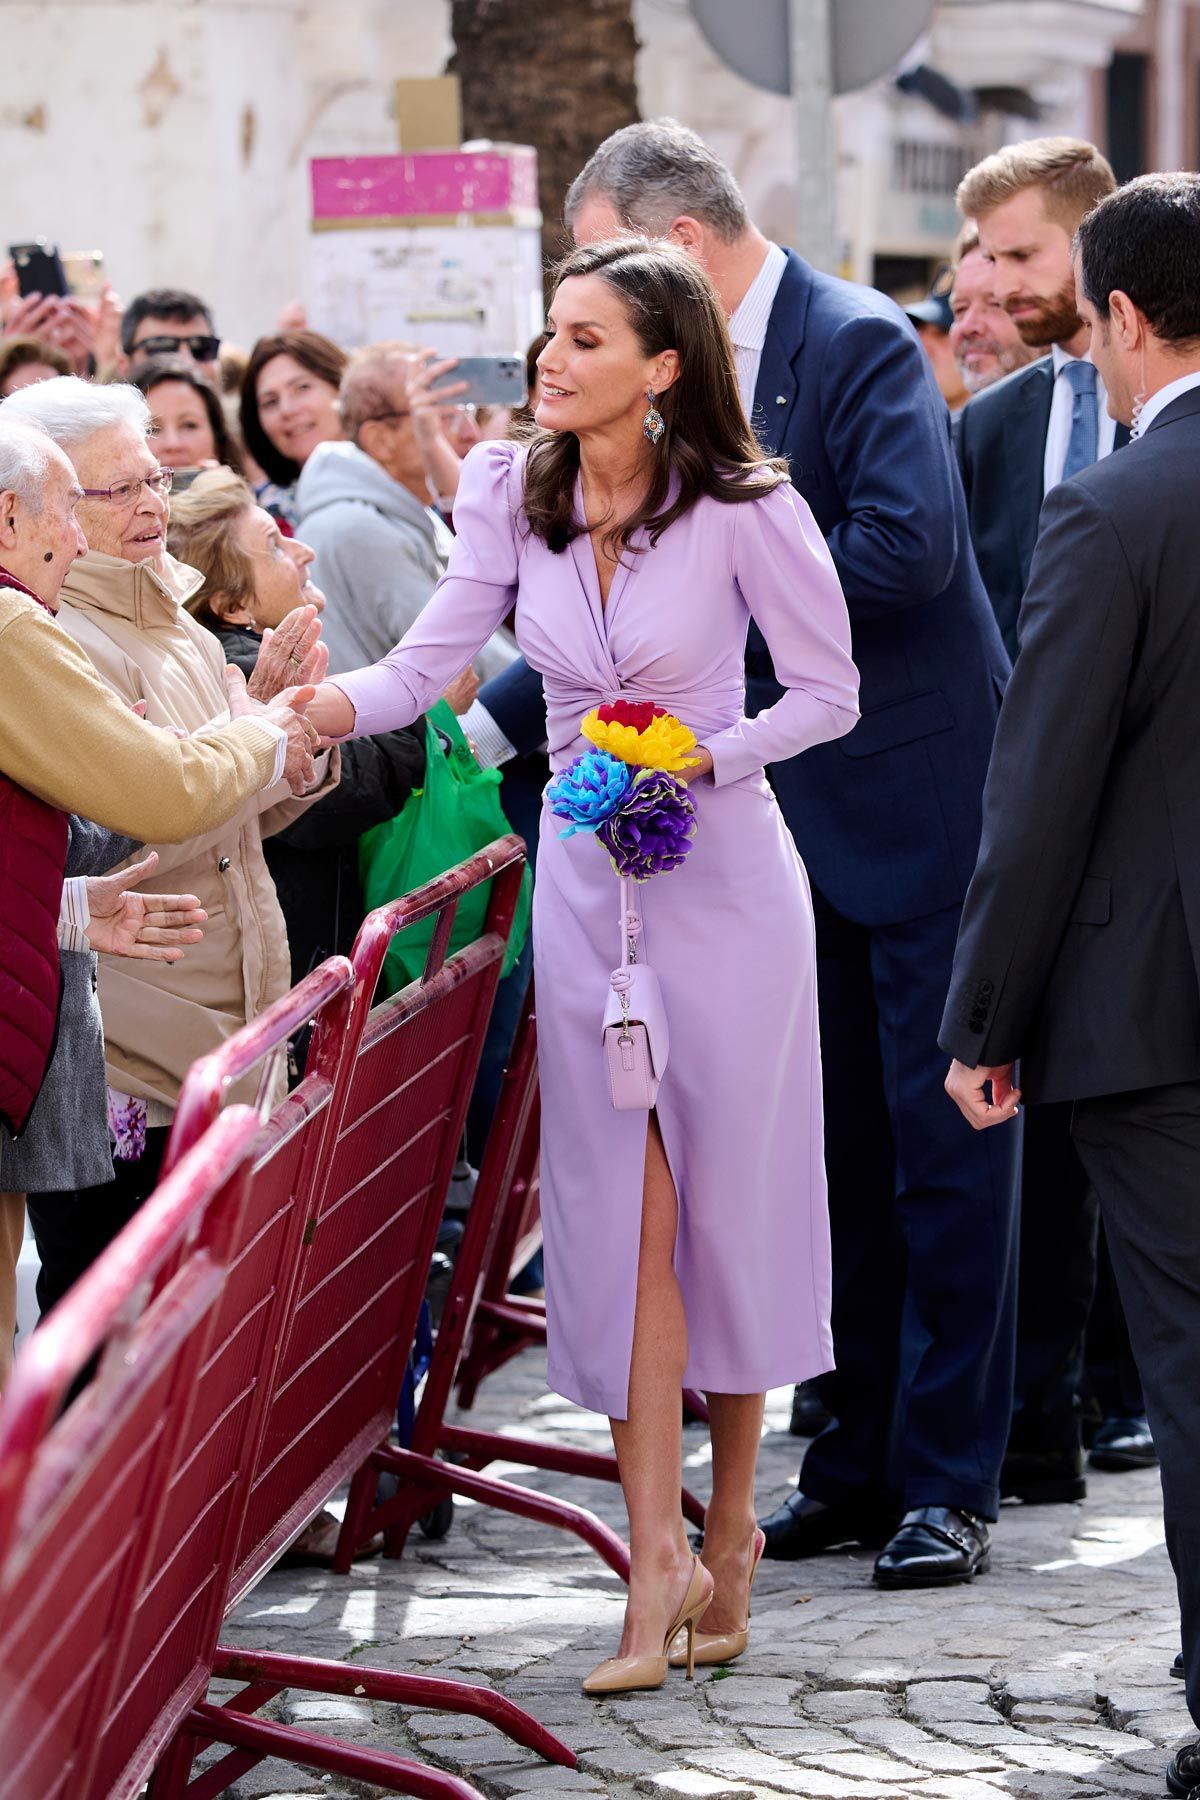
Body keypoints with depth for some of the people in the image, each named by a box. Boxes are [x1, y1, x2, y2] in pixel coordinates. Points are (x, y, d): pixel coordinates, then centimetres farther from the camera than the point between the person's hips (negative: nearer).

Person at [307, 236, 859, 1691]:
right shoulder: (517, 495, 1)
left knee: (725, 1201, 4)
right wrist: (313, 706, -23)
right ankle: (657, 1557, -3)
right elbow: (423, 667, -6)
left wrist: (701, 761, -17)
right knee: (623, 1207, -3)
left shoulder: (740, 508, -11)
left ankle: (728, 1527, 20)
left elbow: (829, 694, -4)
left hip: (722, 875, -3)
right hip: (586, 877, 3)